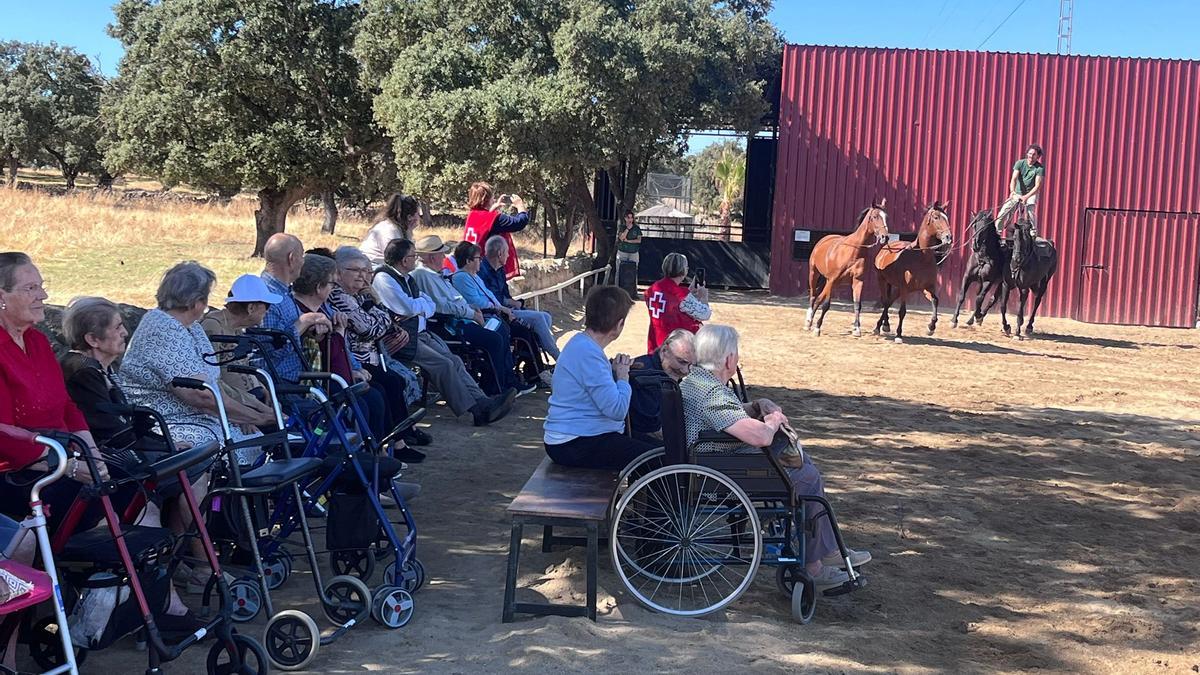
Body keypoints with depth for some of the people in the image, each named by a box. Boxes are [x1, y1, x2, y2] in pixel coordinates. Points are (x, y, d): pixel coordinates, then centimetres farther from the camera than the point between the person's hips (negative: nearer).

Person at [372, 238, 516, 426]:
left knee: (454, 361, -9)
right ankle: (477, 410, -18)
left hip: (420, 334, 9)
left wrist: (419, 309, -8)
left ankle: (482, 402, -16)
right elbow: (409, 308, -19)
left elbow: (431, 306, 15)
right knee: (443, 364, -21)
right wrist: (423, 303, 2)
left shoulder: (407, 278, 19)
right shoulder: (383, 278, -10)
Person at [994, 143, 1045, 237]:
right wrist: (1012, 192, -40)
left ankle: (1033, 235, -17)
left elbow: (1037, 186, -20)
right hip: (1017, 193, 2)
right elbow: (1014, 179, -21)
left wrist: (1026, 197, -34)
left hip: (1031, 194, -2)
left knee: (1030, 211, -27)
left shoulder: (1040, 168, -14)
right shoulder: (1020, 163, -9)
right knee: (1003, 213, -8)